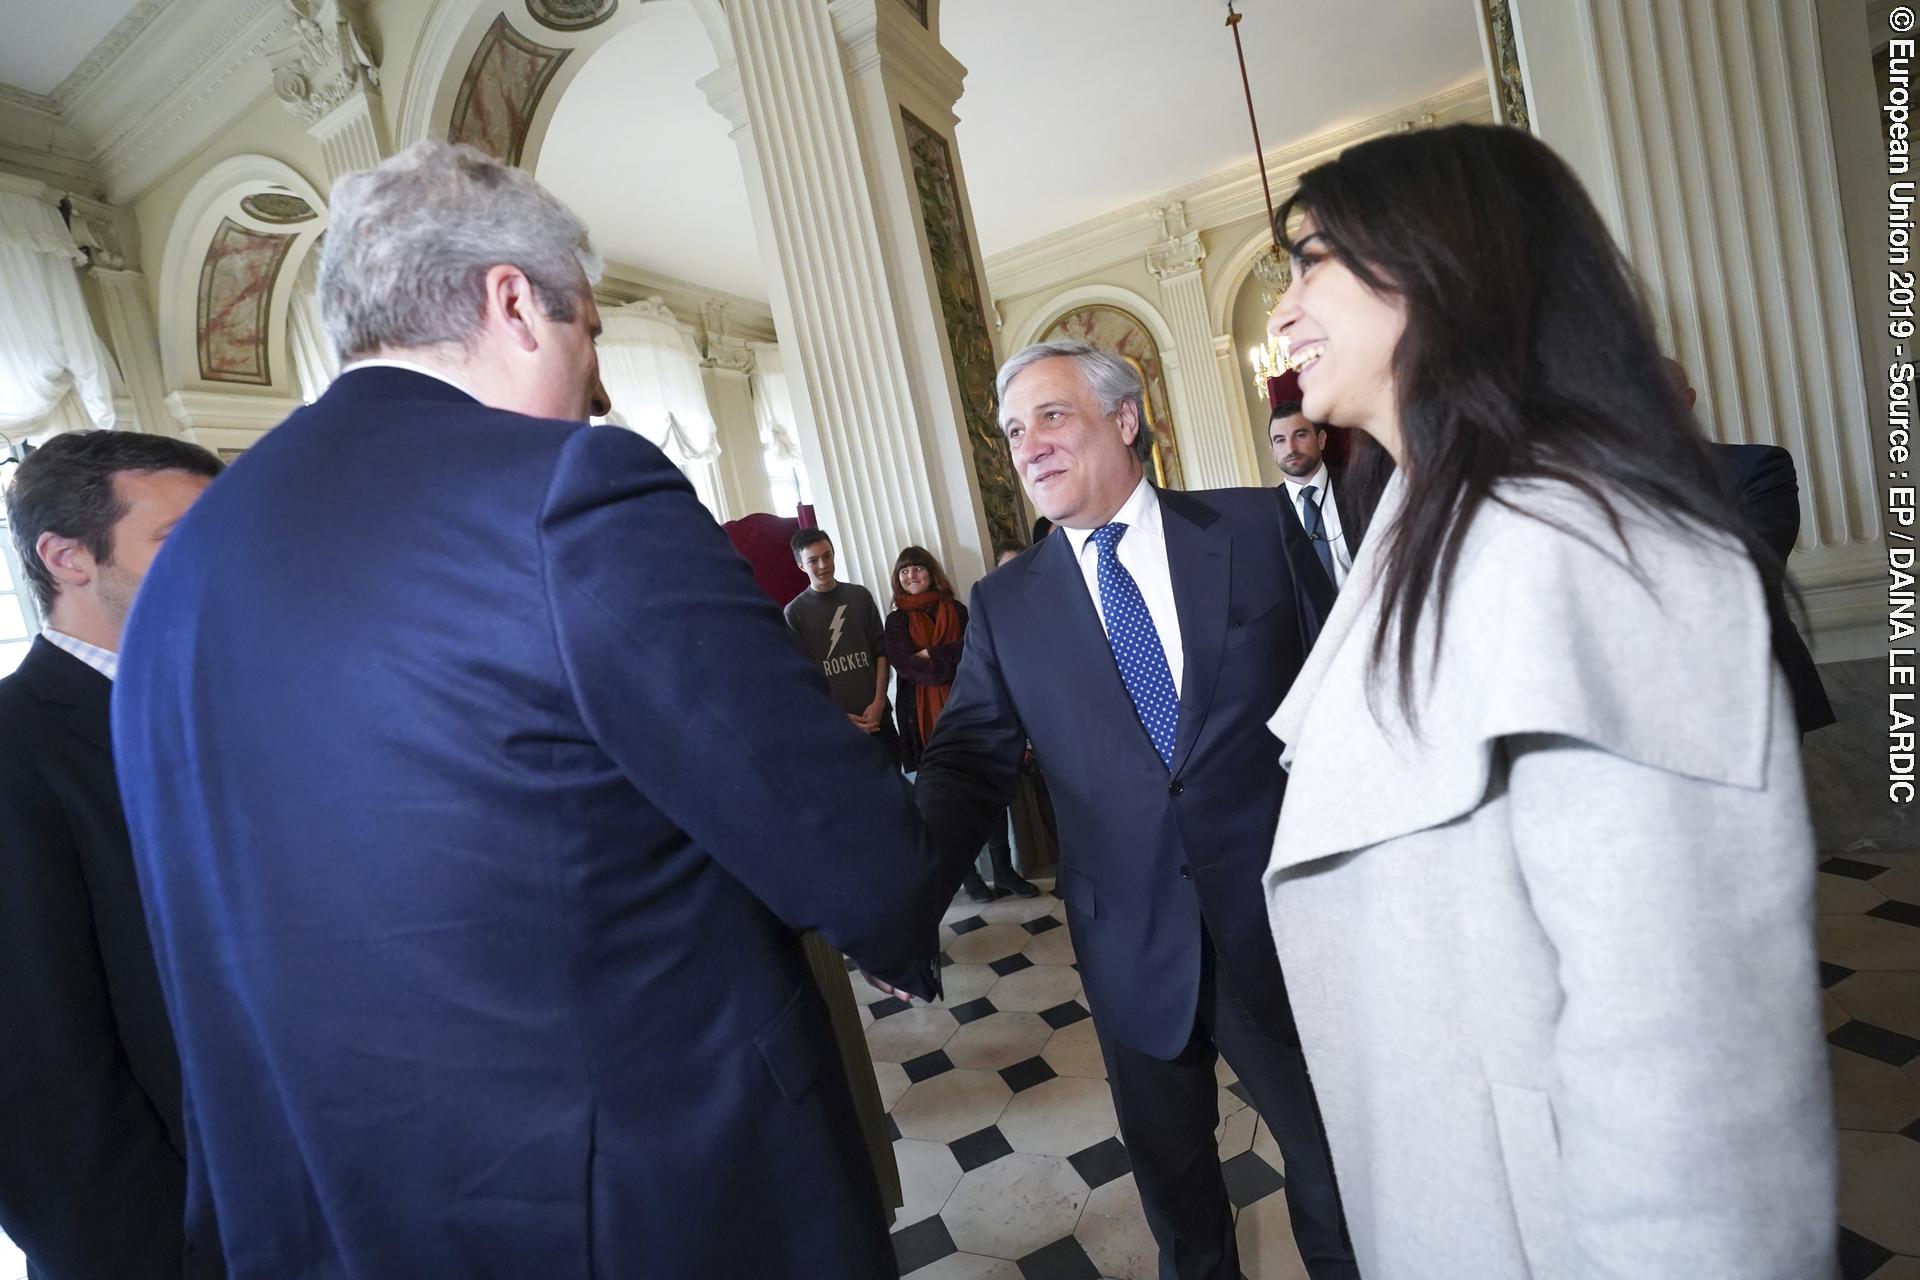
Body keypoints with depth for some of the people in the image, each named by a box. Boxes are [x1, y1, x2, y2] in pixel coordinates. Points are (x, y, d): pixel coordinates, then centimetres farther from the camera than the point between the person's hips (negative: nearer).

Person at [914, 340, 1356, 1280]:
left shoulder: (1257, 529, -4)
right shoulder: (1005, 604, 0)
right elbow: (966, 766, -5)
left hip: (1283, 925, -1)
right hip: (1133, 950, 1)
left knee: (1338, 1176, 21)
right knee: (1175, 1195, 22)